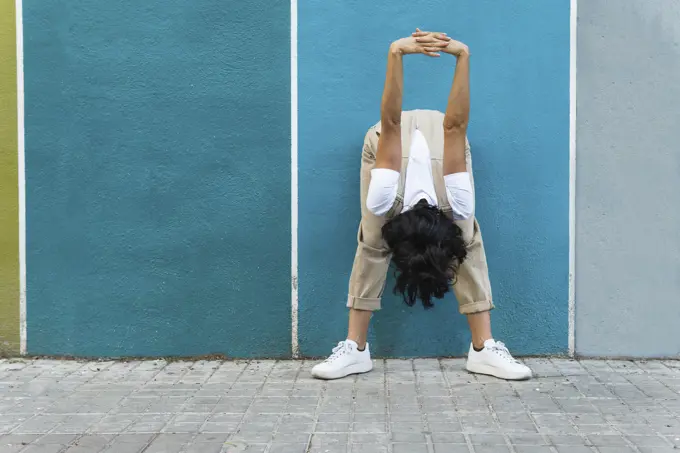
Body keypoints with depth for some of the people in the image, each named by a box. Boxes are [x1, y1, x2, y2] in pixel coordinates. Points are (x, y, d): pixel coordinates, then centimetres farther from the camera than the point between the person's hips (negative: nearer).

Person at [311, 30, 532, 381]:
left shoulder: (458, 205, -38)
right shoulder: (383, 203, -40)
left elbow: (455, 125, -42)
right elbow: (390, 125, -46)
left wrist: (463, 56, -49)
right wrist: (395, 55, -58)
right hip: (387, 140, 0)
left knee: (470, 246, -9)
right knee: (371, 248, -8)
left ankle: (484, 348, -5)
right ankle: (356, 348, -3)